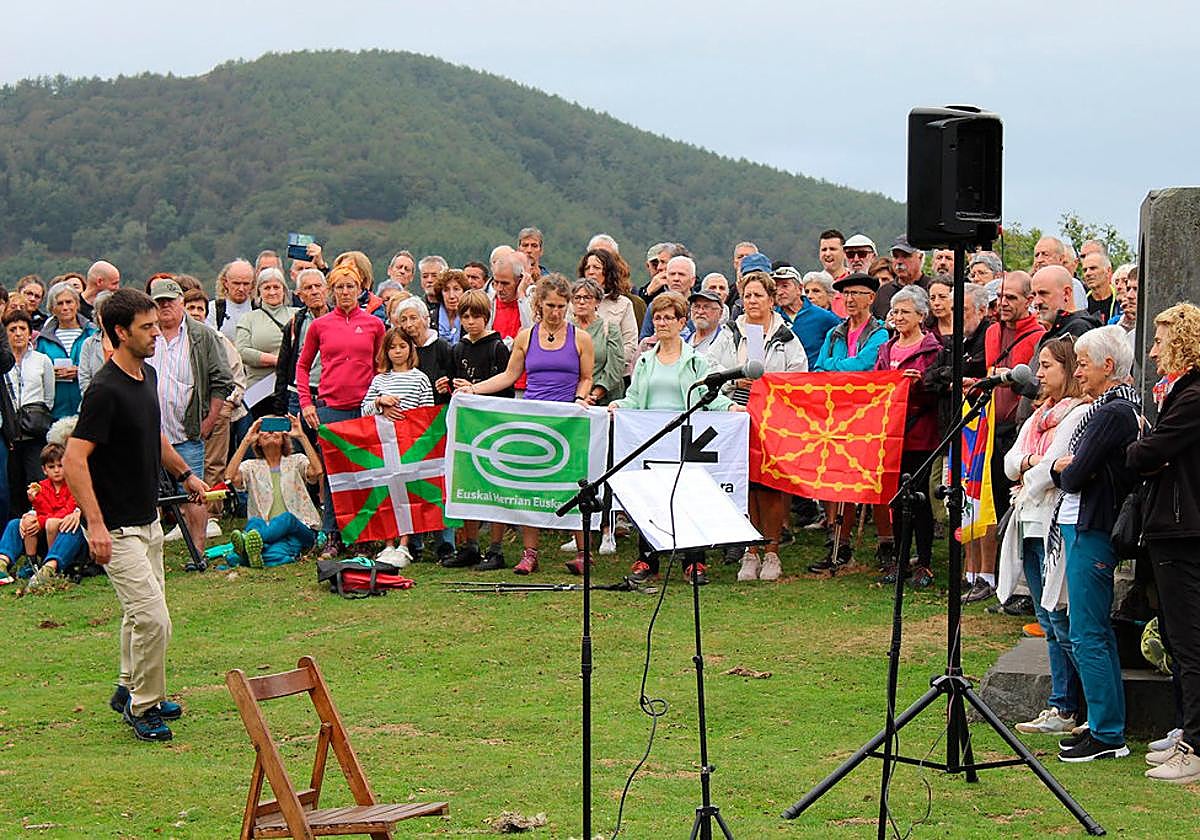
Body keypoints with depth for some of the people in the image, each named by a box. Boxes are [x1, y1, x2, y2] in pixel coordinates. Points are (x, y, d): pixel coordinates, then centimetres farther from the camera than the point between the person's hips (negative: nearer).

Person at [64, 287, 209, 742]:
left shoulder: (147, 376, 6)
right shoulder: (104, 390, -22)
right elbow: (74, 459, -26)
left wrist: (185, 474, 32)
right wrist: (95, 524, -31)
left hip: (148, 520, 9)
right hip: (117, 530, -9)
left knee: (141, 613, 21)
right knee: (153, 618, -11)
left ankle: (129, 690, 37)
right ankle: (142, 707, 4)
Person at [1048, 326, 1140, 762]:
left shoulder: (1112, 412, -17)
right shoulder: (1120, 407, 14)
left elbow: (1075, 476, -17)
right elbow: (1072, 474, 16)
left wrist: (1059, 468, 2)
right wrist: (1064, 469, -3)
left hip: (1091, 531, -10)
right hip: (1087, 526, 10)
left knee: (1087, 636, -6)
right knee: (1098, 632, 15)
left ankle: (1108, 735, -2)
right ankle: (1107, 726, 21)